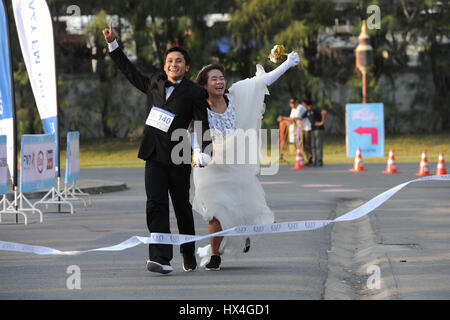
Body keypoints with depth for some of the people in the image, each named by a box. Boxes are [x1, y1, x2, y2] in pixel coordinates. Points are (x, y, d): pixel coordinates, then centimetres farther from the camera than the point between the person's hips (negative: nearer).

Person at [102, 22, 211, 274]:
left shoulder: (195, 93, 1)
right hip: (154, 156, 3)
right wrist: (113, 44, 26)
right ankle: (161, 259, -19)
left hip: (179, 158, -3)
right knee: (156, 206, -11)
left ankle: (189, 255, 28)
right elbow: (131, 73, 26)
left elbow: (202, 124, -7)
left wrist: (201, 152, -23)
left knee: (182, 207, 8)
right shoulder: (155, 83, 13)